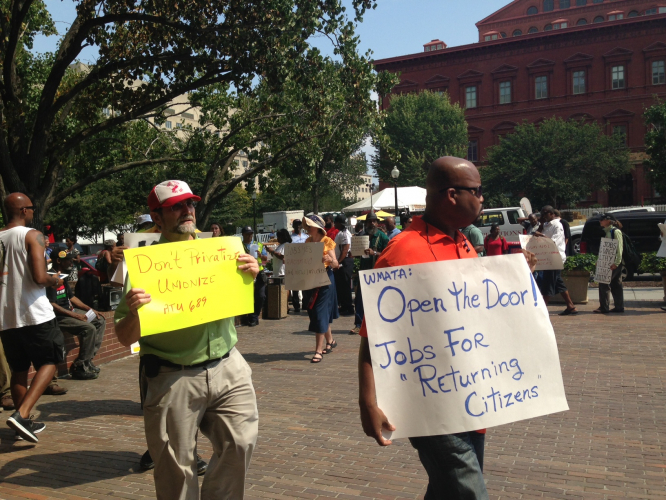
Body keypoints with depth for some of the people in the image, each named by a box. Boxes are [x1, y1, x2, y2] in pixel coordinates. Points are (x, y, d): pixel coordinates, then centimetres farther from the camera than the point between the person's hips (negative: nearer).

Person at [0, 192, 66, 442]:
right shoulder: (32, 236, -9)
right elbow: (39, 277, -19)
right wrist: (55, 280, 1)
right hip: (34, 314, -6)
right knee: (49, 363, 5)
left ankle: (25, 422, 20)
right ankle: (21, 414, -11)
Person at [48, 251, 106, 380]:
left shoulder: (63, 277, 14)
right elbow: (52, 305, -23)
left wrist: (90, 309, 12)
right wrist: (75, 315, -24)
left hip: (69, 312, 11)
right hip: (58, 317, -11)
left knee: (100, 321, 6)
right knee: (89, 328, -26)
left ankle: (88, 360, 3)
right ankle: (80, 368, -15)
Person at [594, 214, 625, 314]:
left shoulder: (615, 231, -11)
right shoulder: (608, 232, 16)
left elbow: (619, 248, -16)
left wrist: (616, 262, -22)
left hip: (614, 263, -9)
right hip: (608, 263, 9)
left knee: (604, 284, -9)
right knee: (616, 285, 11)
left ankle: (604, 307, -7)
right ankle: (619, 307, 15)